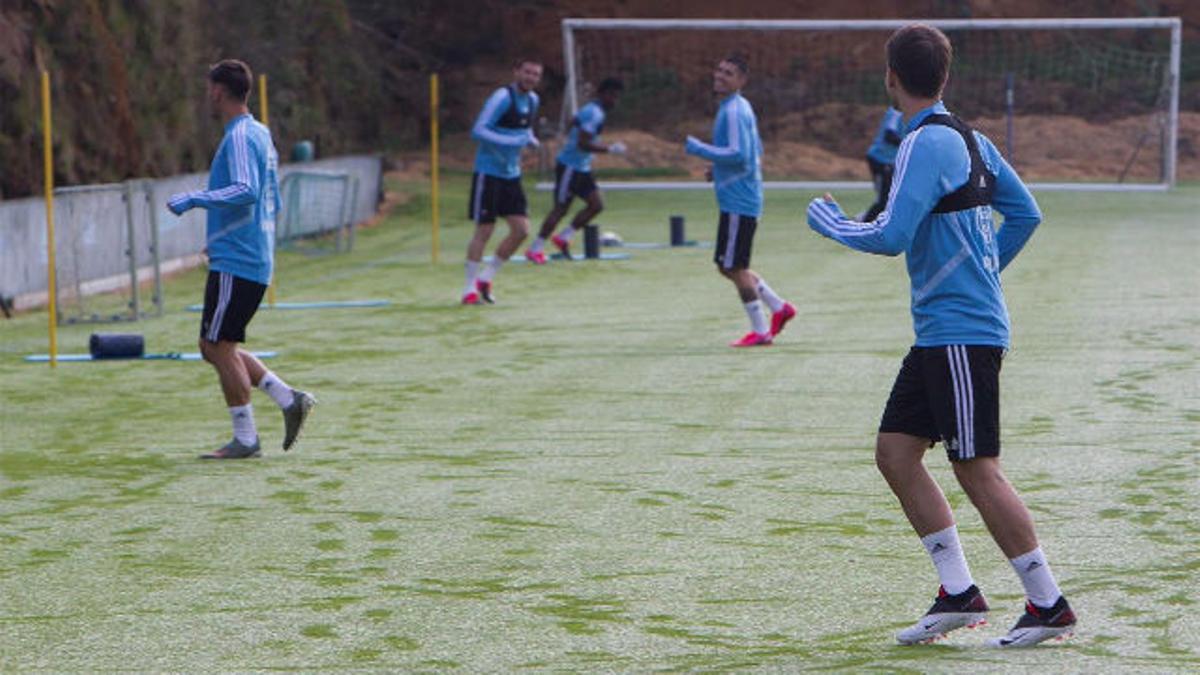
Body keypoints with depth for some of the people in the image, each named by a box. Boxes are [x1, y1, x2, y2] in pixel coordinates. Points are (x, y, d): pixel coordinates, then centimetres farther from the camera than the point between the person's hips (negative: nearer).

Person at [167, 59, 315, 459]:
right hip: (253, 259, 10)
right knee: (215, 348, 14)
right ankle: (289, 399, 11)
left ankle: (245, 438, -1)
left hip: (235, 262, -10)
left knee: (219, 347, -5)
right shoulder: (260, 134, 17)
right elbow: (271, 201, 22)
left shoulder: (240, 137, -13)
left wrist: (193, 199, -22)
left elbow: (246, 190, -28)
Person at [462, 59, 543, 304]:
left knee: (521, 230, 0)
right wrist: (511, 141, -28)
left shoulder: (533, 100, 8)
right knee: (484, 230, -5)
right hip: (489, 172, -7)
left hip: (511, 174, 7)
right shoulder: (502, 97, -16)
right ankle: (469, 288, 5)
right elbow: (478, 131, -21)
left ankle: (486, 278, 14)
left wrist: (530, 139, 2)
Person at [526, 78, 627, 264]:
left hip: (582, 168, 10)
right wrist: (610, 149, -22)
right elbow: (583, 143, -26)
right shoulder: (594, 114, -20)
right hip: (570, 166, -10)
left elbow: (573, 123, 25)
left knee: (596, 205, 4)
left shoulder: (592, 110, 11)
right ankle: (535, 248, 2)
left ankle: (563, 238, 12)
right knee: (561, 208, -5)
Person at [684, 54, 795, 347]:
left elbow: (739, 155, -25)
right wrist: (719, 167, 17)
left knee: (734, 268, -3)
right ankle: (780, 307, 21)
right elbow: (756, 151, 25)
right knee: (729, 267, 16)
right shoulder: (740, 108, 16)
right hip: (736, 199, 10)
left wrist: (699, 149, -17)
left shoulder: (735, 111, -16)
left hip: (738, 201, -10)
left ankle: (760, 331, 5)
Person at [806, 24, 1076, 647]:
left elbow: (891, 236, -21)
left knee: (977, 470, -5)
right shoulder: (967, 139, 13)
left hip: (961, 332, -10)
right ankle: (958, 594, 10)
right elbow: (1025, 214, 19)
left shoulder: (926, 144, -15)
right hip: (940, 332, 10)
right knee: (894, 452, 9)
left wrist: (826, 220, -4)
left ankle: (1048, 604, 2)